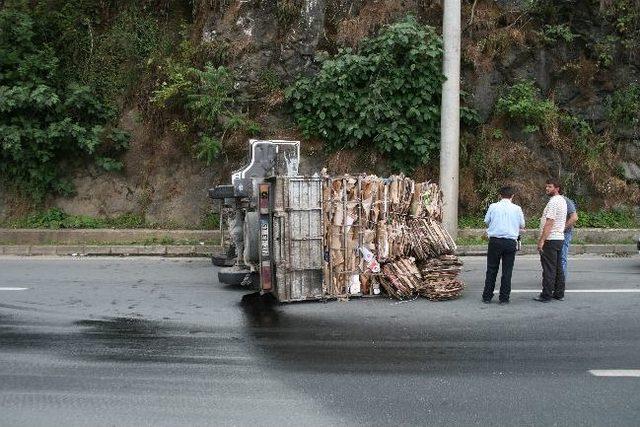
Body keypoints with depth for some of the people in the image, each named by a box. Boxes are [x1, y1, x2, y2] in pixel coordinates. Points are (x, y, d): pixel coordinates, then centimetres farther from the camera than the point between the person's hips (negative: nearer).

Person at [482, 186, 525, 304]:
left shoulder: (493, 207, 0)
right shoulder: (517, 209, 2)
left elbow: (486, 222, 10)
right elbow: (522, 225, 11)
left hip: (495, 240, 0)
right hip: (511, 241, 0)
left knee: (491, 269, 8)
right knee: (507, 271, 6)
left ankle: (487, 297, 10)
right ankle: (504, 298, 8)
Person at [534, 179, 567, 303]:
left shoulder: (553, 202, -16)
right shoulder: (562, 200, 15)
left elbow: (549, 223, -21)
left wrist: (542, 240, -20)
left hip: (551, 239, -10)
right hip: (560, 238, 10)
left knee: (549, 268, -6)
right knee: (558, 267, 12)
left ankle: (546, 295, -2)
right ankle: (559, 293, 17)